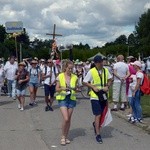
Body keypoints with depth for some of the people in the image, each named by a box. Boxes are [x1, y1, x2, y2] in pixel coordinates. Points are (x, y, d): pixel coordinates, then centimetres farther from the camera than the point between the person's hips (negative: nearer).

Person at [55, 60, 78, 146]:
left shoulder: (74, 77, 3)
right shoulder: (60, 76, -4)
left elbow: (76, 89, 12)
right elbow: (57, 89, -2)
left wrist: (75, 88, -10)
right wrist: (63, 88, -20)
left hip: (72, 99, 3)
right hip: (62, 99, -3)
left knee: (69, 119, 8)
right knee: (65, 119, -12)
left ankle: (66, 137, 22)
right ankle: (63, 137, 5)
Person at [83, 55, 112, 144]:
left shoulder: (105, 70, 3)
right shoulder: (91, 72, -11)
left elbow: (110, 80, 14)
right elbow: (85, 82, -6)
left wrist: (107, 86, -5)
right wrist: (93, 87, -17)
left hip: (104, 96, 5)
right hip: (95, 96, -5)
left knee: (102, 114, 14)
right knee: (98, 115, -6)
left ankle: (95, 124, 45)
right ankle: (98, 135, 3)